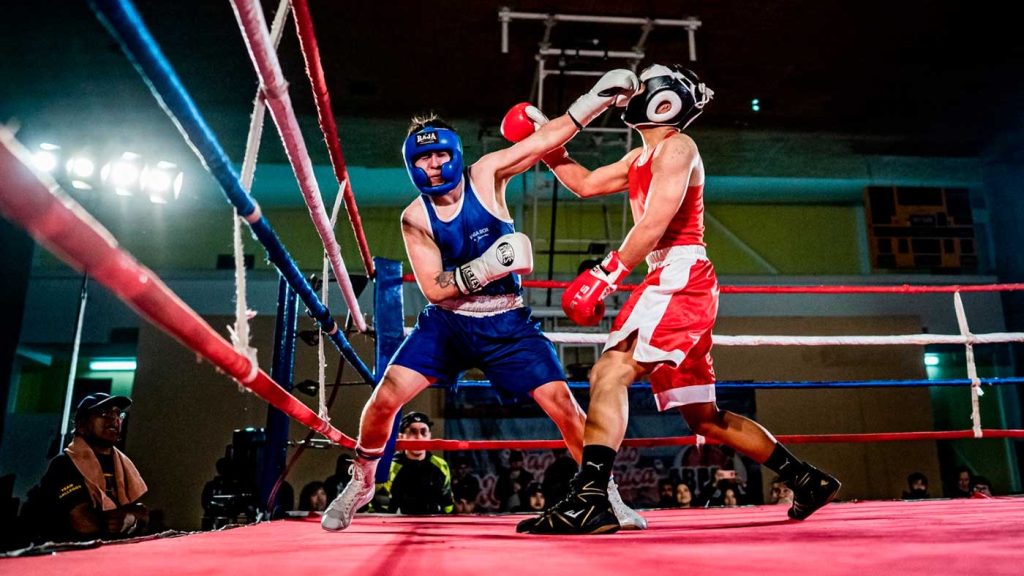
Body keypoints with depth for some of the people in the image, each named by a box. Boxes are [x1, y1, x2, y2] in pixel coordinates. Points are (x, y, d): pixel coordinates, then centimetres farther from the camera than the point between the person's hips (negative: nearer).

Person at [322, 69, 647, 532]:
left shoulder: (486, 175, -7)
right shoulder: (414, 218, -7)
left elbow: (547, 137, -7)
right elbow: (434, 289, -14)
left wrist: (598, 97, -13)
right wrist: (487, 266, -29)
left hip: (506, 323, 0)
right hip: (447, 322, 1)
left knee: (561, 401, -8)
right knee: (386, 397, -10)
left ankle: (605, 492, 12)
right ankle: (360, 484, 17)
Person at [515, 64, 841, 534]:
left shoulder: (676, 147, -3)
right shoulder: (639, 158, 26)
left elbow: (654, 223, -16)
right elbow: (585, 185, 30)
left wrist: (604, 276, -21)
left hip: (681, 278, -10)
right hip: (671, 284, 10)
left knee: (611, 371, -24)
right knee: (703, 416, 13)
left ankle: (589, 500, -31)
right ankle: (807, 480, 24)